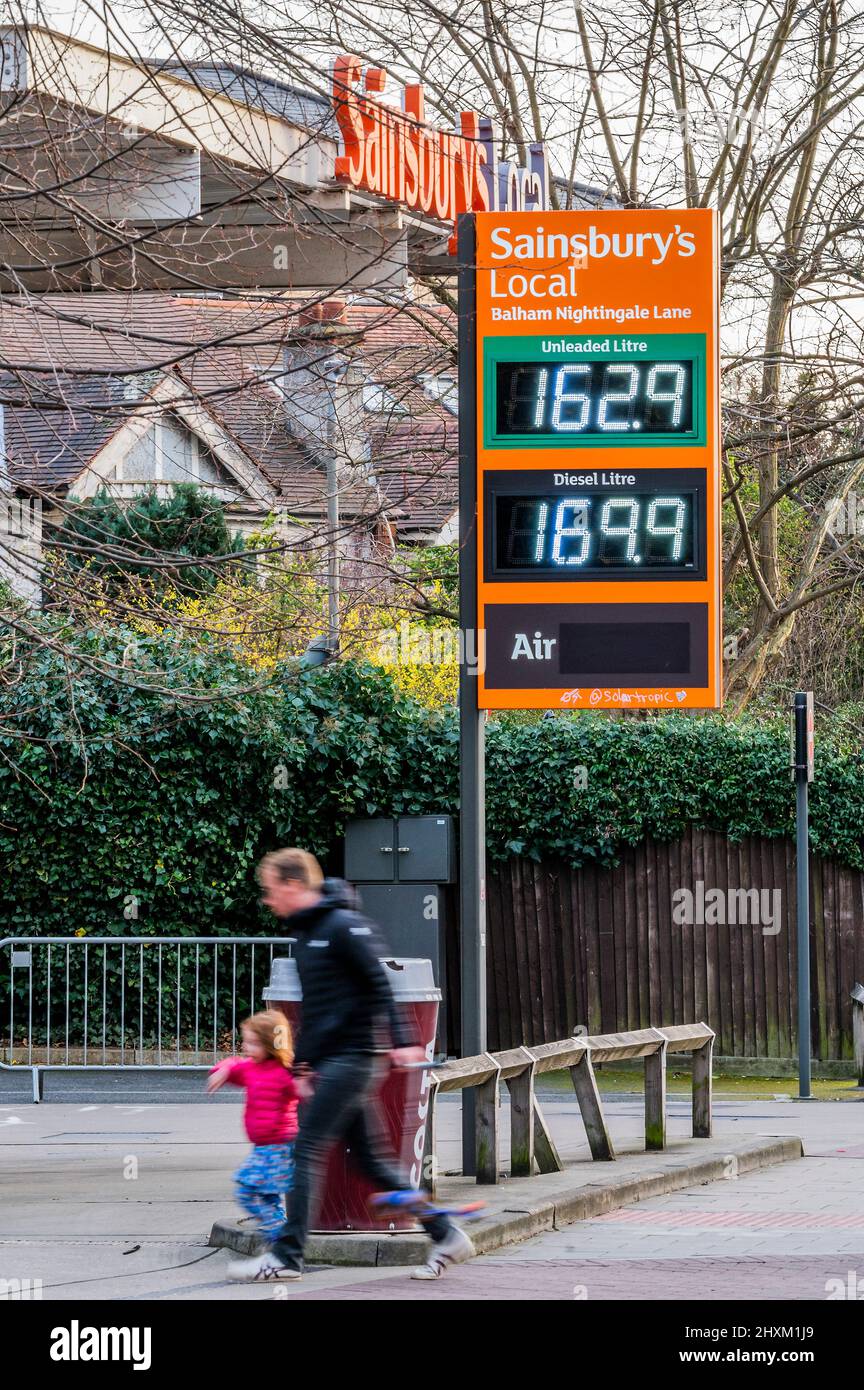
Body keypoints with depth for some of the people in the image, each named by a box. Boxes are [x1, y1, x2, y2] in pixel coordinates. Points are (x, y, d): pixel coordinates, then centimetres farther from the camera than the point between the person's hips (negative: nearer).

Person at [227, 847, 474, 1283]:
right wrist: (300, 1062, 21)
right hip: (328, 1062, 10)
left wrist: (401, 1042, -18)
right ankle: (445, 1235, 15)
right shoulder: (306, 932, 18)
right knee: (368, 1159, 10)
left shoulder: (343, 926, -11)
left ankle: (286, 1256, -9)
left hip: (349, 1060, -10)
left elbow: (378, 984, -14)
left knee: (307, 1150, -10)